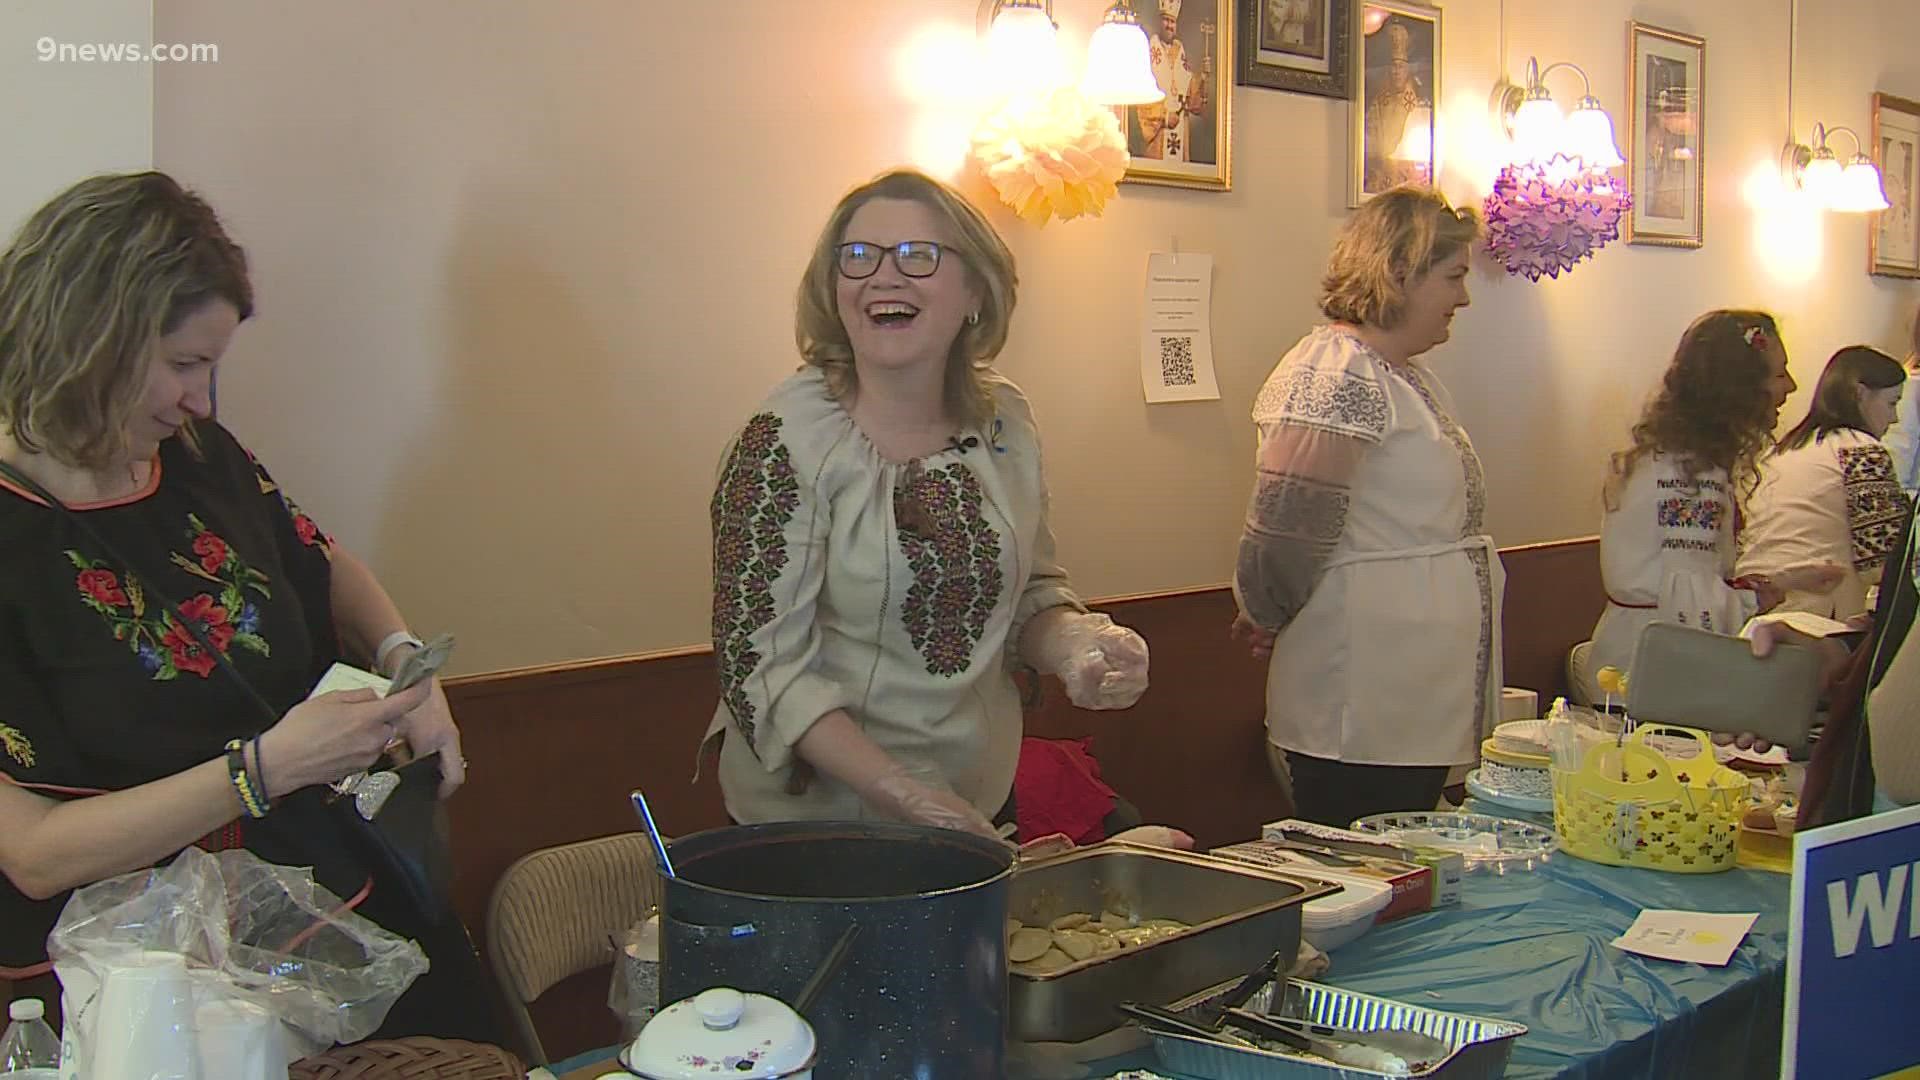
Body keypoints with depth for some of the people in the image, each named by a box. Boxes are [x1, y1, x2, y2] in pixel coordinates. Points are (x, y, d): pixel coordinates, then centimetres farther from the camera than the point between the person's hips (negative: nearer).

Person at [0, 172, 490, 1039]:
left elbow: (329, 569, 28)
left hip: (334, 890, 7)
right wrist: (271, 766, -20)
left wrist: (402, 659, 8)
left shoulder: (199, 457, 9)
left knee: (459, 1000, -15)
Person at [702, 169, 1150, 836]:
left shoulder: (1005, 423, -2)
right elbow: (761, 663, -19)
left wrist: (1078, 645, -12)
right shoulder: (788, 438, -18)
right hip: (815, 819, -5)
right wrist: (911, 800, -26)